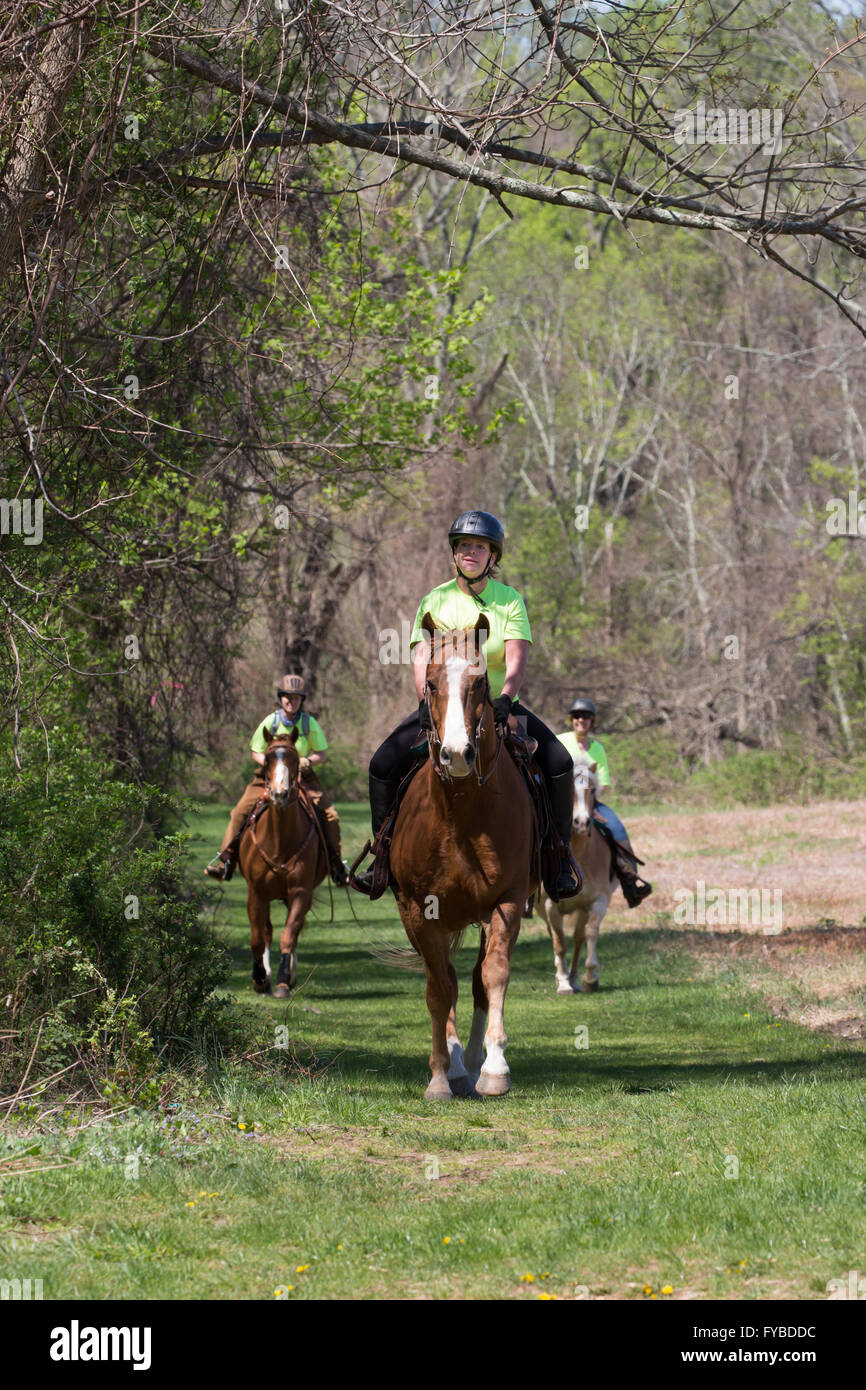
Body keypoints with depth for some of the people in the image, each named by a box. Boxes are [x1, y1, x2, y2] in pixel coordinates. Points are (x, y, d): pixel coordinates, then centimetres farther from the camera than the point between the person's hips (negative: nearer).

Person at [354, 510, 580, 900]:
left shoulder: (510, 600, -1)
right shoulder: (435, 601, 1)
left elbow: (516, 659, -11)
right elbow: (422, 657, -10)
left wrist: (505, 699, -30)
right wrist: (426, 702, -27)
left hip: (497, 704, -1)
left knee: (558, 762, -21)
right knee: (384, 763, -18)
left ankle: (560, 855, -7)